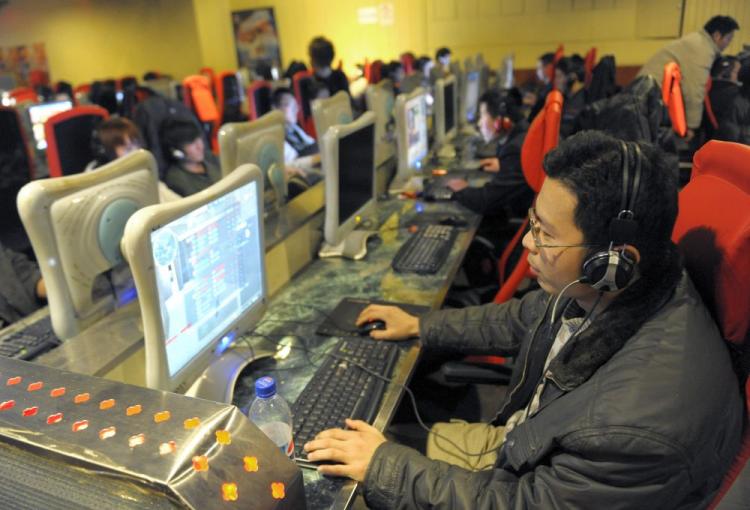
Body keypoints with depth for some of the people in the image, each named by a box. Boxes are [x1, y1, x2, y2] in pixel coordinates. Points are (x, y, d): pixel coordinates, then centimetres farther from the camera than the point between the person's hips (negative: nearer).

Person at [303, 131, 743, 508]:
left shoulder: (643, 427, -40)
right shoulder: (592, 289, -18)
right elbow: (524, 319, 3)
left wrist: (385, 466, -21)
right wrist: (420, 326, 10)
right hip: (520, 443, 6)